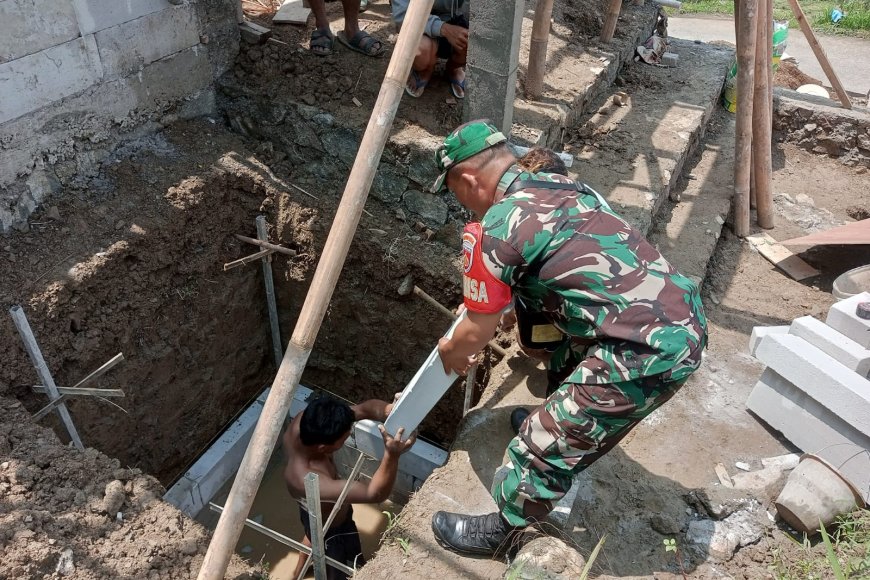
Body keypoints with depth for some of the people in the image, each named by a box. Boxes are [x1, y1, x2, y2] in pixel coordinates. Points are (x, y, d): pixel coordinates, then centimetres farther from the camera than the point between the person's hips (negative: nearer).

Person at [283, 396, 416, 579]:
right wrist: (392, 455, -62)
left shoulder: (304, 421, -31)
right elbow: (375, 493, -46)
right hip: (331, 528, -8)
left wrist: (391, 409, -45)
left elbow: (364, 408, -26)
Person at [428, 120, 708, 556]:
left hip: (651, 351, -9)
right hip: (685, 316, 9)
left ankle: (501, 531, 28)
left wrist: (450, 352, 23)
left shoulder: (491, 232, -11)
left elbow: (477, 333, 0)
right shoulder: (560, 184, 14)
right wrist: (504, 307, 43)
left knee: (548, 443, 7)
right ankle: (560, 414, 52)